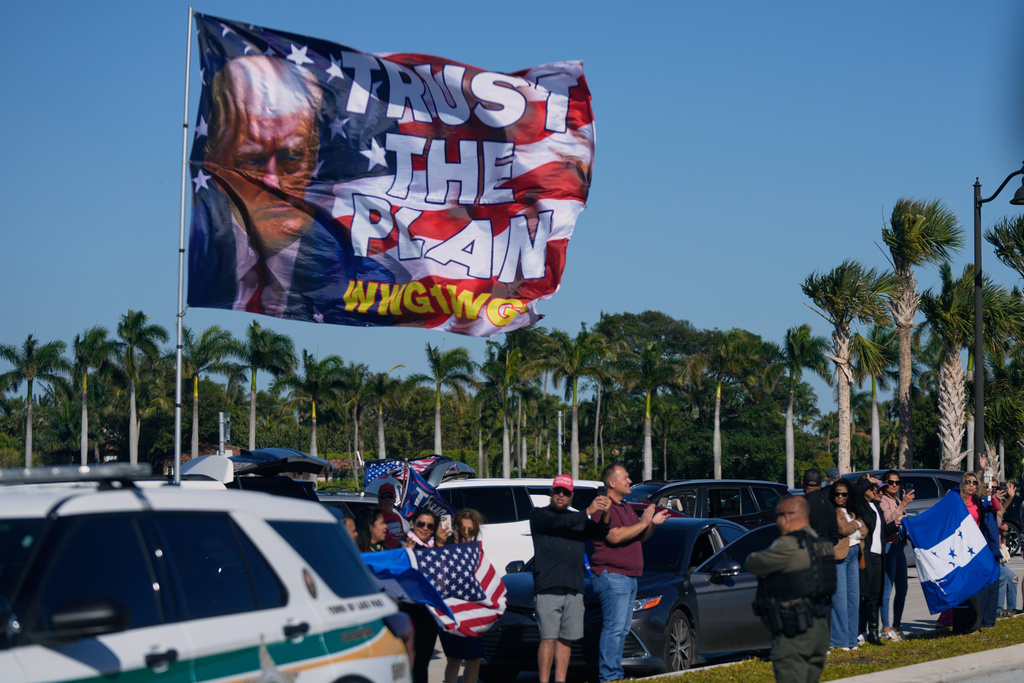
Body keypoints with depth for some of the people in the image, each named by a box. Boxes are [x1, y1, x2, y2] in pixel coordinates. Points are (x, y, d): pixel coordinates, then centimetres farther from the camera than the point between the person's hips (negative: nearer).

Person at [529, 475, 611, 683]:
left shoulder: (577, 518, 21)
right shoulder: (538, 515, 8)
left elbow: (599, 531, 7)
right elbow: (557, 524, -12)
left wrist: (605, 514, -13)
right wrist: (587, 512, -18)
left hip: (574, 588, 5)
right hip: (548, 588, -5)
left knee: (566, 639, 5)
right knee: (549, 638, -10)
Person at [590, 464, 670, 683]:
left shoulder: (625, 508, 21)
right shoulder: (605, 508, -11)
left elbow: (640, 538, 25)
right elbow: (615, 536, -24)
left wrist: (652, 524, 7)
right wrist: (643, 523, -18)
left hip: (629, 577, 10)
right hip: (612, 576, -10)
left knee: (622, 629, 10)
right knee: (614, 627, -13)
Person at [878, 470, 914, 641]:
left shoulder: (898, 500, 18)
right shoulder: (882, 500, -8)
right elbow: (888, 520, -22)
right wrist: (903, 505, -25)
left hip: (900, 545, 9)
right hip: (889, 545, -9)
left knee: (902, 588, 9)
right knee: (887, 588, -8)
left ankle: (897, 625, 17)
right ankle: (886, 628, -6)